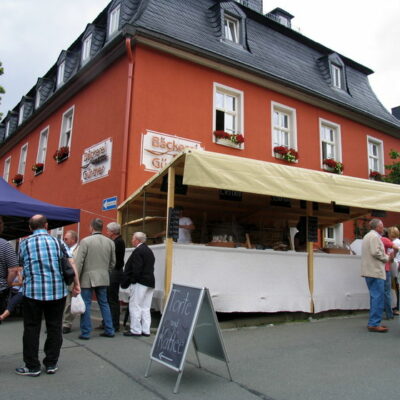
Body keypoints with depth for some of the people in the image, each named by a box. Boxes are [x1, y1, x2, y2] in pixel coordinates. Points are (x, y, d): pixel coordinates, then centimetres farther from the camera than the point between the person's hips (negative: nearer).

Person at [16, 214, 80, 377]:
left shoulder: (24, 244, 4)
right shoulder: (57, 241, 5)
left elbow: (22, 266, 16)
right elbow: (71, 263, -2)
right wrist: (76, 284, 1)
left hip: (33, 291, -1)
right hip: (58, 291, 1)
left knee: (32, 328, 9)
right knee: (54, 327, 10)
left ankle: (32, 366, 14)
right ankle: (51, 364, 18)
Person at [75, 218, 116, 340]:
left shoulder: (85, 241, -9)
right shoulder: (110, 242, 5)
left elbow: (79, 262, -10)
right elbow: (113, 262, 10)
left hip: (88, 278, -4)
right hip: (103, 278, 5)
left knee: (86, 304, 4)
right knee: (104, 303, 13)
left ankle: (85, 333, 9)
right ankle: (109, 330, 16)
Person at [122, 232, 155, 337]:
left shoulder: (138, 251, -13)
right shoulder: (149, 251, 16)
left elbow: (137, 269, -19)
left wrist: (133, 280, -9)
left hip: (140, 283, -9)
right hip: (150, 282, 9)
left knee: (135, 307, -1)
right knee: (145, 308, 12)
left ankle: (135, 330, 3)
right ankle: (146, 330, 15)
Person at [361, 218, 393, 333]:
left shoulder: (367, 236, 21)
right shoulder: (374, 236, -11)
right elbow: (375, 252, -20)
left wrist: (386, 256, 14)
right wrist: (387, 258, -4)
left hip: (369, 271, 10)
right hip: (375, 271, -10)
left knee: (375, 297, 14)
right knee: (378, 298, -7)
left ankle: (373, 322, 19)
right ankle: (374, 324, -6)